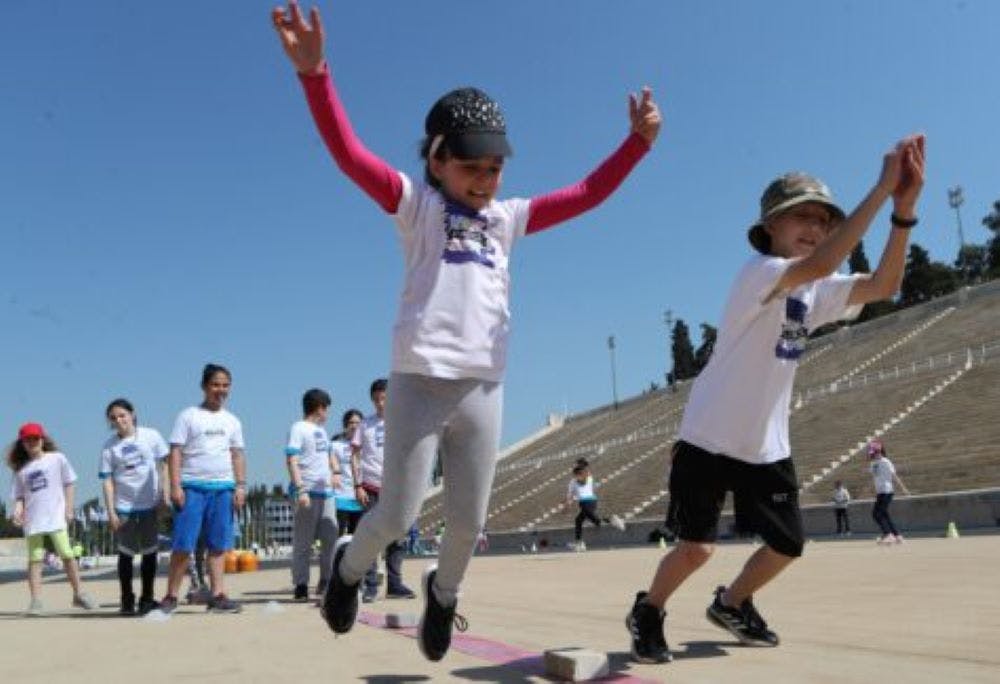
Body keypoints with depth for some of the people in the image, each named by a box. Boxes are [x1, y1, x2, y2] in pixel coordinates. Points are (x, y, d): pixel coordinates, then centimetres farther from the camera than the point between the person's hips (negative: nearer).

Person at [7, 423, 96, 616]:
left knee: (67, 555, -3)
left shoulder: (57, 459, 6)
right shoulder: (21, 469, 12)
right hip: (32, 520, 2)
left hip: (56, 517, -2)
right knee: (35, 559, 0)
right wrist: (17, 511, -7)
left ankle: (79, 594, 7)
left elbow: (68, 484, 7)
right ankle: (35, 601, 1)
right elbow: (19, 495, 12)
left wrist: (69, 508, 0)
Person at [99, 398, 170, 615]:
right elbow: (107, 480, 0)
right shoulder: (109, 446, 0)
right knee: (126, 553, 3)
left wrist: (165, 496, -1)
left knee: (150, 552, 6)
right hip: (124, 507, 0)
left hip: (150, 504, 0)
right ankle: (127, 600, 14)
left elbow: (163, 466, 5)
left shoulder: (151, 436, 0)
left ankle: (147, 599, 16)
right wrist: (111, 512, -5)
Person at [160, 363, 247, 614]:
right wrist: (175, 486, -11)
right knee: (183, 544, -5)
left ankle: (217, 596, 7)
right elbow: (175, 452, -2)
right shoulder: (188, 416, 2)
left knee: (218, 545, 4)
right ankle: (171, 596, 5)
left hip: (223, 488, 4)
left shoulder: (232, 421, 16)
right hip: (192, 487, -4)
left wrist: (240, 485, 5)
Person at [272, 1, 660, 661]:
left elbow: (586, 195, 16)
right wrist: (314, 72, -25)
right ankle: (349, 568, 33)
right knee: (398, 514, 1)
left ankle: (443, 593, 40)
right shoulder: (417, 204, 2)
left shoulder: (509, 217, 14)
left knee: (469, 520, 10)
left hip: (484, 388, 4)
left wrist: (637, 142, 5)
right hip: (421, 380, -4)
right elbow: (351, 154, -11)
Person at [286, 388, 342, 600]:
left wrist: (336, 472, 7)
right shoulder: (298, 428, -4)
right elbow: (292, 460, -12)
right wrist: (300, 489, -22)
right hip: (308, 492, -8)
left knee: (331, 538, 7)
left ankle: (326, 582, 16)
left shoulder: (321, 430, 21)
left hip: (327, 492, 8)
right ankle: (301, 586, 4)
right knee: (303, 542, -2)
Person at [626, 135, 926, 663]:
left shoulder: (818, 293, 7)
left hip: (767, 447, 8)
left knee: (786, 546, 13)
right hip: (710, 438, -8)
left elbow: (883, 286, -7)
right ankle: (646, 613, 19)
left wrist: (904, 208, -19)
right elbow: (819, 264, -36)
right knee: (696, 547, -10)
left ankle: (731, 604, 40)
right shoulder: (759, 274, -17)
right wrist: (882, 187, -34)